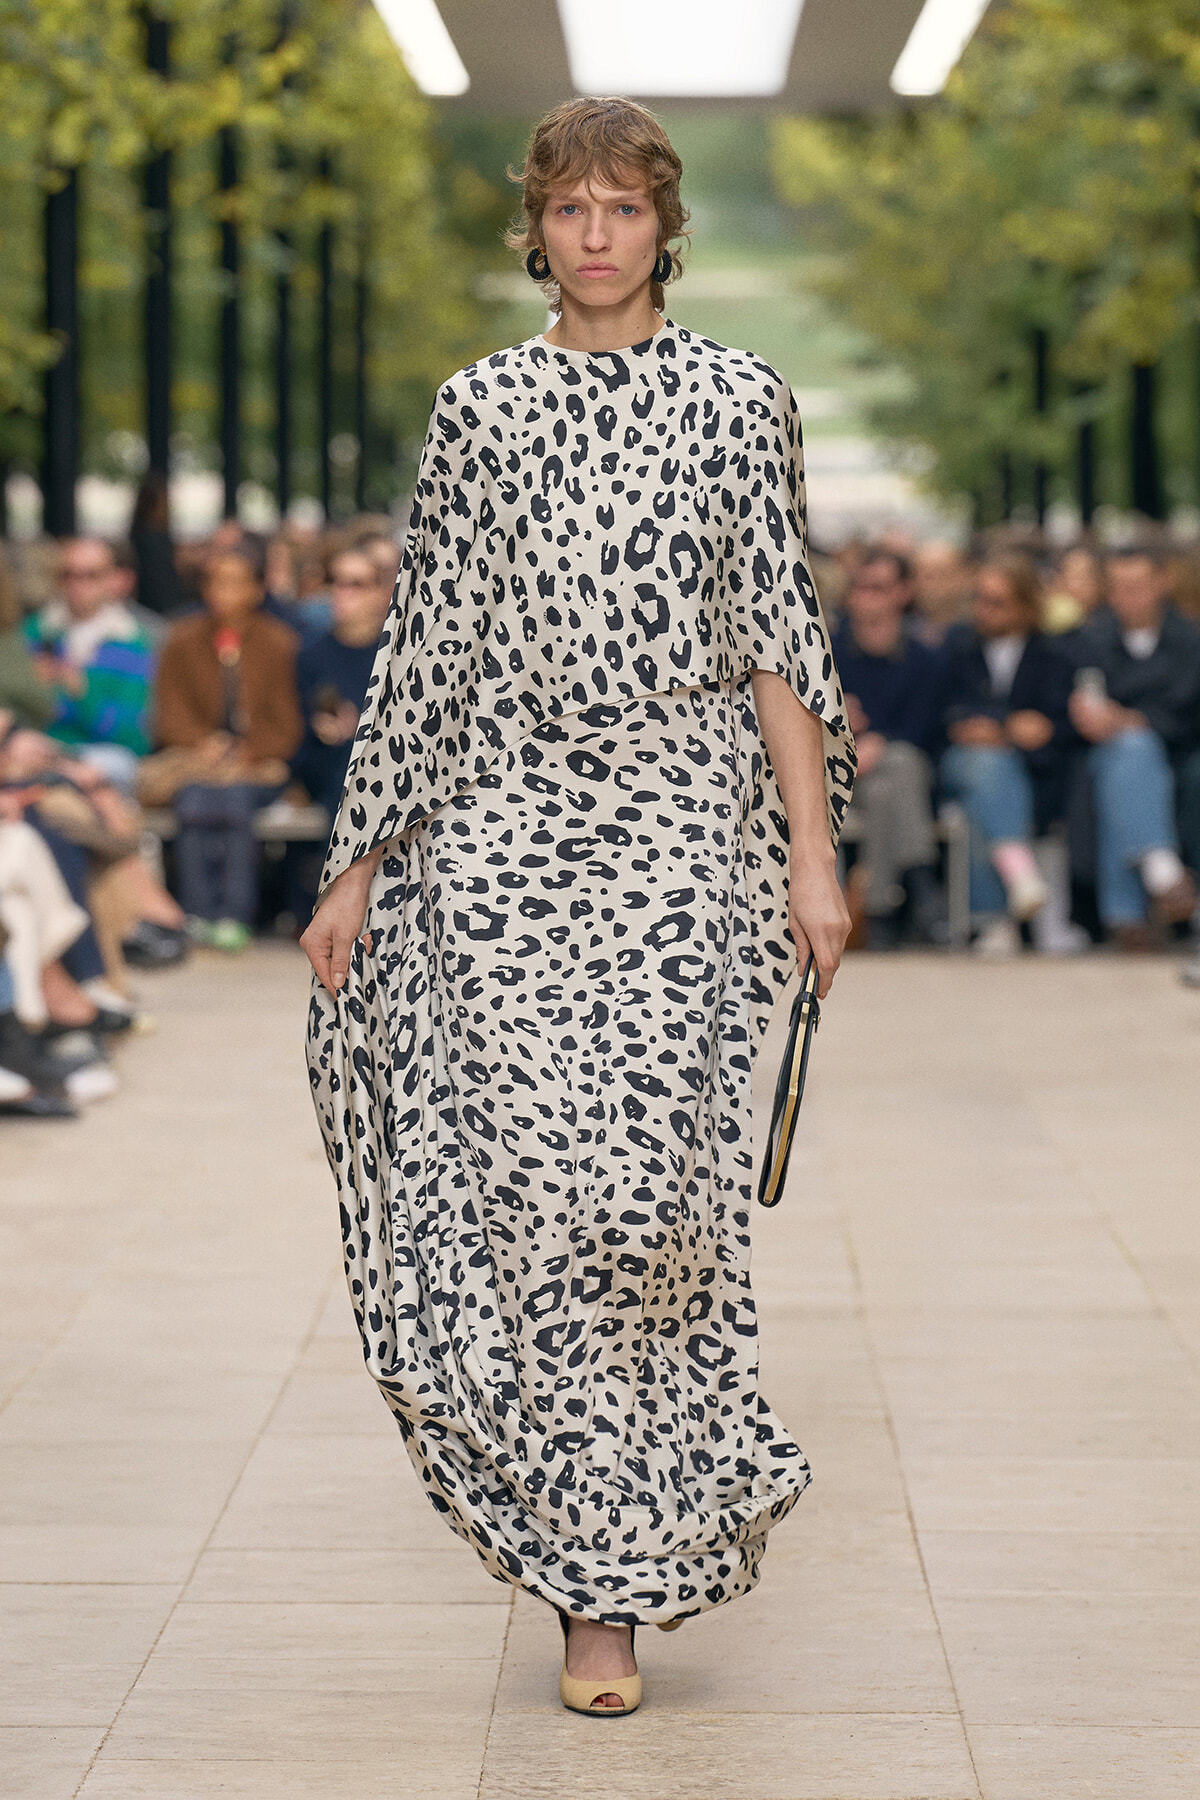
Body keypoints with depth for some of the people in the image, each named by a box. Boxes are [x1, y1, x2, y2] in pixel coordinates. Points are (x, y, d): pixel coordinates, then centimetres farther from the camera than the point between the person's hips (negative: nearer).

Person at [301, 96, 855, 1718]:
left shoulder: (737, 400, 7)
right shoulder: (479, 408, 10)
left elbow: (780, 640, 4)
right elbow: (426, 645, 12)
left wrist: (813, 852, -4)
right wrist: (359, 864, 9)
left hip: (676, 824, -1)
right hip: (502, 827, 1)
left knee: (647, 1171, -11)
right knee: (521, 1176, -7)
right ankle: (604, 1576, 5)